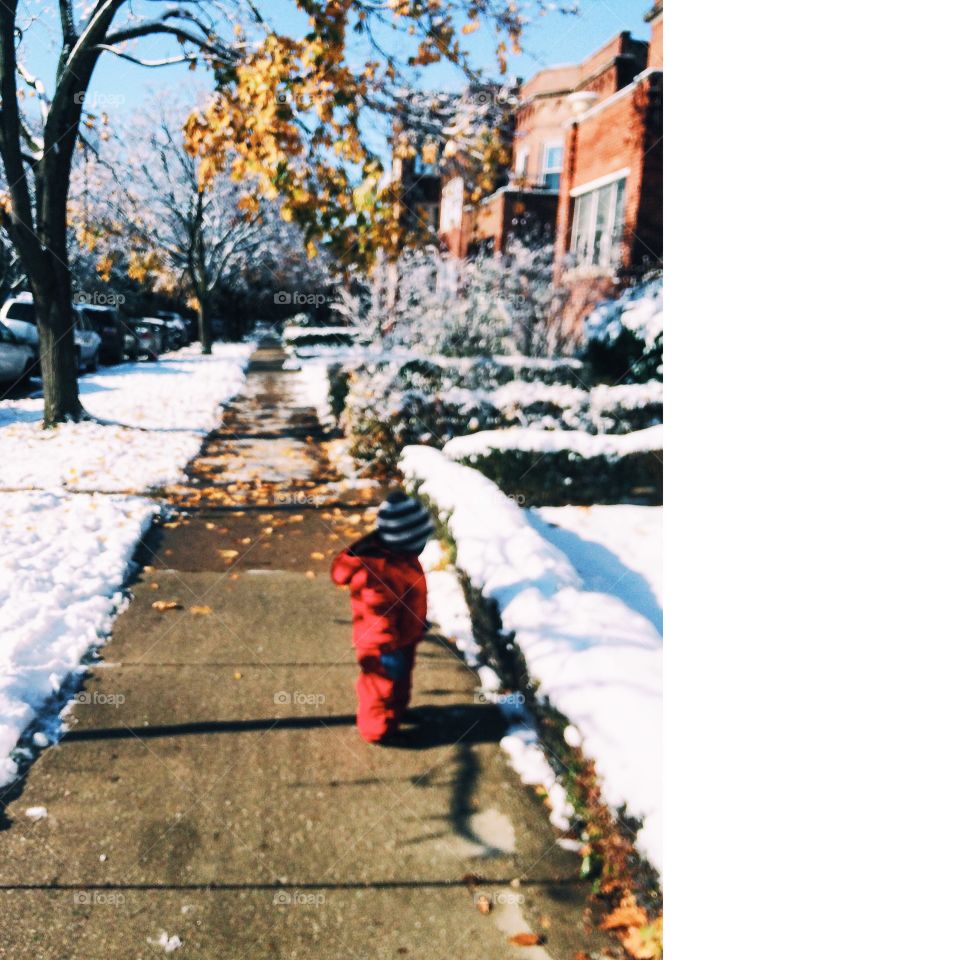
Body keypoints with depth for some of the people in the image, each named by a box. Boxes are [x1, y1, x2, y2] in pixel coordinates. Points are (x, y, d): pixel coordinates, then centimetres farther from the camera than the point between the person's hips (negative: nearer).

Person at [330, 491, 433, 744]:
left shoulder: (397, 552, -7)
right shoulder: (377, 571, -39)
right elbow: (379, 617, -32)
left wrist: (419, 620, 21)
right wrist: (389, 651, -24)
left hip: (404, 637, 9)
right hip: (384, 646, -9)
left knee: (400, 681, 30)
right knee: (382, 687, 15)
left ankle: (396, 711, 55)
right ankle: (378, 729, 38)